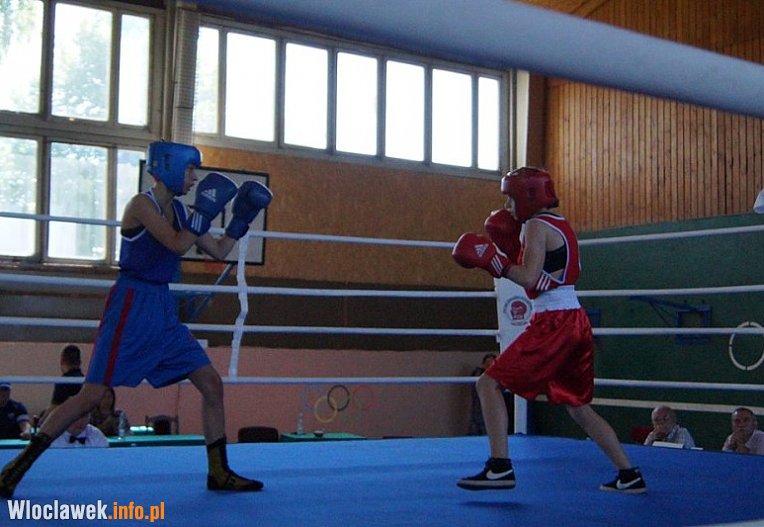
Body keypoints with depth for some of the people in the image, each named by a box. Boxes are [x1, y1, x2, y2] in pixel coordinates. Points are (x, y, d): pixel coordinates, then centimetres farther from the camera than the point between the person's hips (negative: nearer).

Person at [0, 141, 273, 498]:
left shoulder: (179, 210, 13)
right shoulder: (142, 204, -9)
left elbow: (219, 251, 21)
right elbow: (177, 244, -22)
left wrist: (242, 217, 11)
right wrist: (208, 208, -16)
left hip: (164, 309, 8)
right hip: (131, 307, -8)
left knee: (212, 385, 4)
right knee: (91, 395, -12)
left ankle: (219, 473, 13)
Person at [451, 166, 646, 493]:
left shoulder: (537, 225, -7)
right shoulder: (561, 225, 20)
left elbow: (529, 278, -18)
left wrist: (491, 258, -11)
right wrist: (511, 249, 18)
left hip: (553, 323, -9)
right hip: (576, 321, 9)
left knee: (489, 383, -5)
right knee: (578, 406, 19)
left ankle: (500, 467, -12)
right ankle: (629, 475, 20)